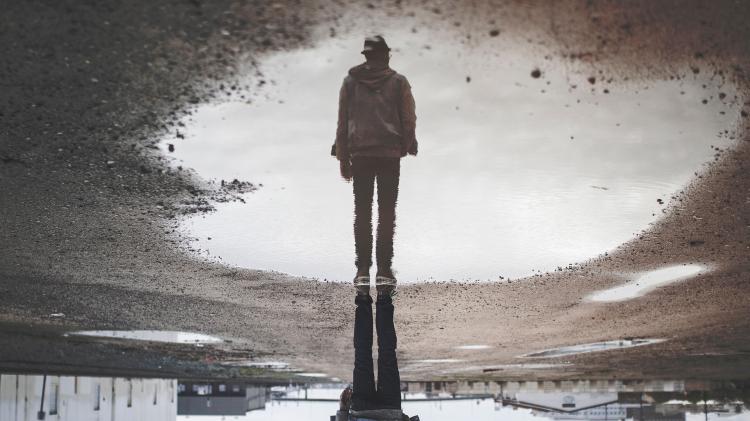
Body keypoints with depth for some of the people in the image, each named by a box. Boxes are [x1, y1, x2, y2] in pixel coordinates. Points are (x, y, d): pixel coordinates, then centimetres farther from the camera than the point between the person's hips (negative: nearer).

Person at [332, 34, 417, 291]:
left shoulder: (350, 82, 6)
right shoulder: (398, 82, 2)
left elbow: (342, 122, 4)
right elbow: (409, 120, 1)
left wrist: (343, 158, 9)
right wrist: (405, 147, 18)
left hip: (359, 154, 1)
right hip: (390, 154, -1)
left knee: (362, 212, 5)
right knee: (387, 212, 4)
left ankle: (362, 270, 3)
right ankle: (384, 270, 3)